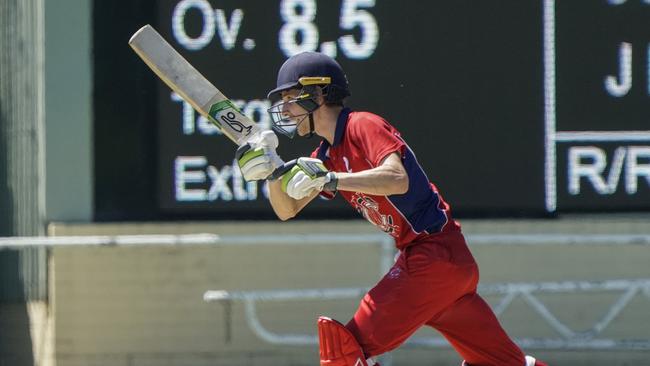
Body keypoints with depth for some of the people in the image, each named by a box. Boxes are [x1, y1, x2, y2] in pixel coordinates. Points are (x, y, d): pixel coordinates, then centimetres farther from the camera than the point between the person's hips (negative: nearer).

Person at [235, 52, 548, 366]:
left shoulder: (363, 126, -12)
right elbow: (287, 210, 15)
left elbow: (398, 180, -28)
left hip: (436, 255, -10)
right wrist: (272, 172, -4)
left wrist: (330, 180, -34)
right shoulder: (327, 155, 15)